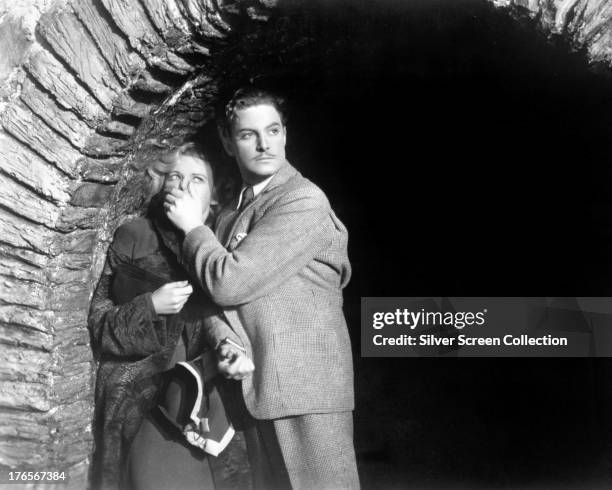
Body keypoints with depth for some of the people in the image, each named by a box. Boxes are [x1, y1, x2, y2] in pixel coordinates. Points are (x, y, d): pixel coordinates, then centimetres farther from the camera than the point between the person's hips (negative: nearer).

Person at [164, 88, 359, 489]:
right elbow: (217, 298, 12)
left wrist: (193, 226, -4)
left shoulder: (305, 202, -13)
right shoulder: (230, 214, 14)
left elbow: (229, 283, -19)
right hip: (257, 391, 7)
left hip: (307, 388, -7)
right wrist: (223, 339, -9)